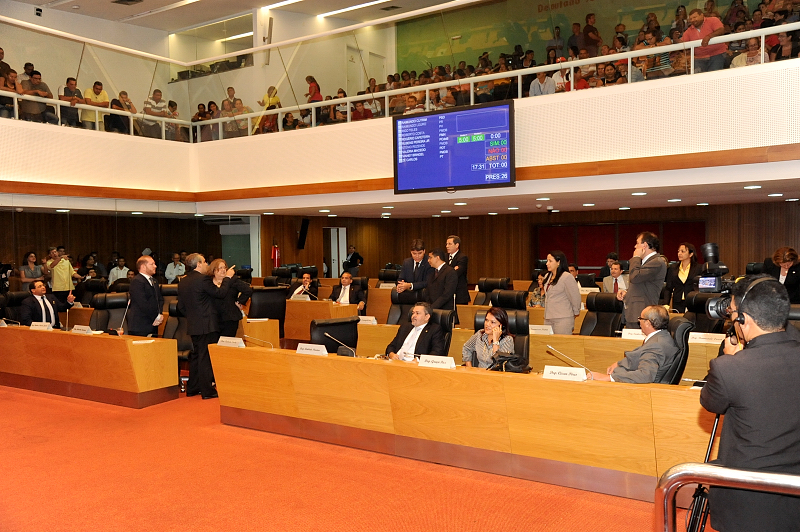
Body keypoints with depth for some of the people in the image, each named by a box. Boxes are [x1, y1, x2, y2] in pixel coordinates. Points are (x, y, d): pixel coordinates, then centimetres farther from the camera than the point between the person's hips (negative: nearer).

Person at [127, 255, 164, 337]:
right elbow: (143, 304, -17)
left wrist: (160, 315, 1)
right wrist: (156, 317, -10)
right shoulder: (136, 281, -11)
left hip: (153, 325, 8)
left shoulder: (154, 281, 20)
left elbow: (160, 299, 20)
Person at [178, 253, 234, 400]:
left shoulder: (183, 282, 10)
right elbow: (220, 293, -9)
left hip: (192, 325, 8)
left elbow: (181, 306, 14)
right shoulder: (203, 279, -15)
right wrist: (227, 278, 3)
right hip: (207, 325, -8)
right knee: (206, 357, -4)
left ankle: (192, 388, 22)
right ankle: (207, 390, -1)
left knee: (196, 355, 16)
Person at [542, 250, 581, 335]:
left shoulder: (567, 277, -11)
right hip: (548, 319, 8)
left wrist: (575, 312, 1)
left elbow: (575, 297, -9)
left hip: (563, 319, -8)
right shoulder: (548, 276, 15)